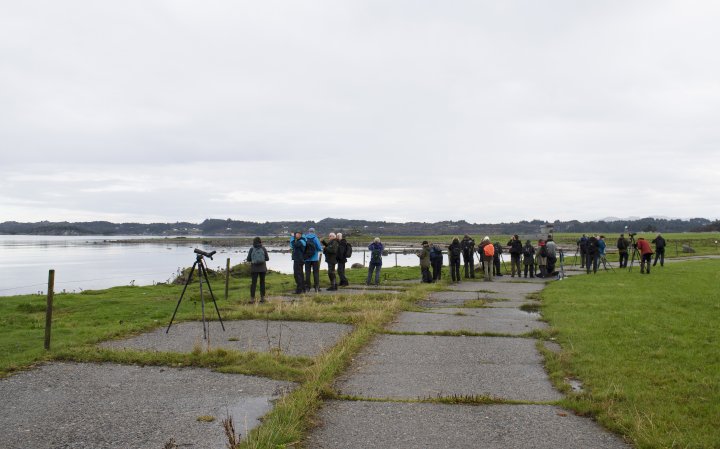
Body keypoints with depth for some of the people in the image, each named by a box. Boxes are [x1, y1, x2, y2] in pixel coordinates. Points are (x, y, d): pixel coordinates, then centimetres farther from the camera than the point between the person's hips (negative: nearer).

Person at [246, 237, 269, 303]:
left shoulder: (251, 249, -5)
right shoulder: (263, 249, -4)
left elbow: (248, 259, -2)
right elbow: (267, 258, -1)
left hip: (254, 268, -1)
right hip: (262, 268, 1)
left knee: (253, 283, 2)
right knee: (262, 282, 12)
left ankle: (252, 298, -4)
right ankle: (262, 298, 13)